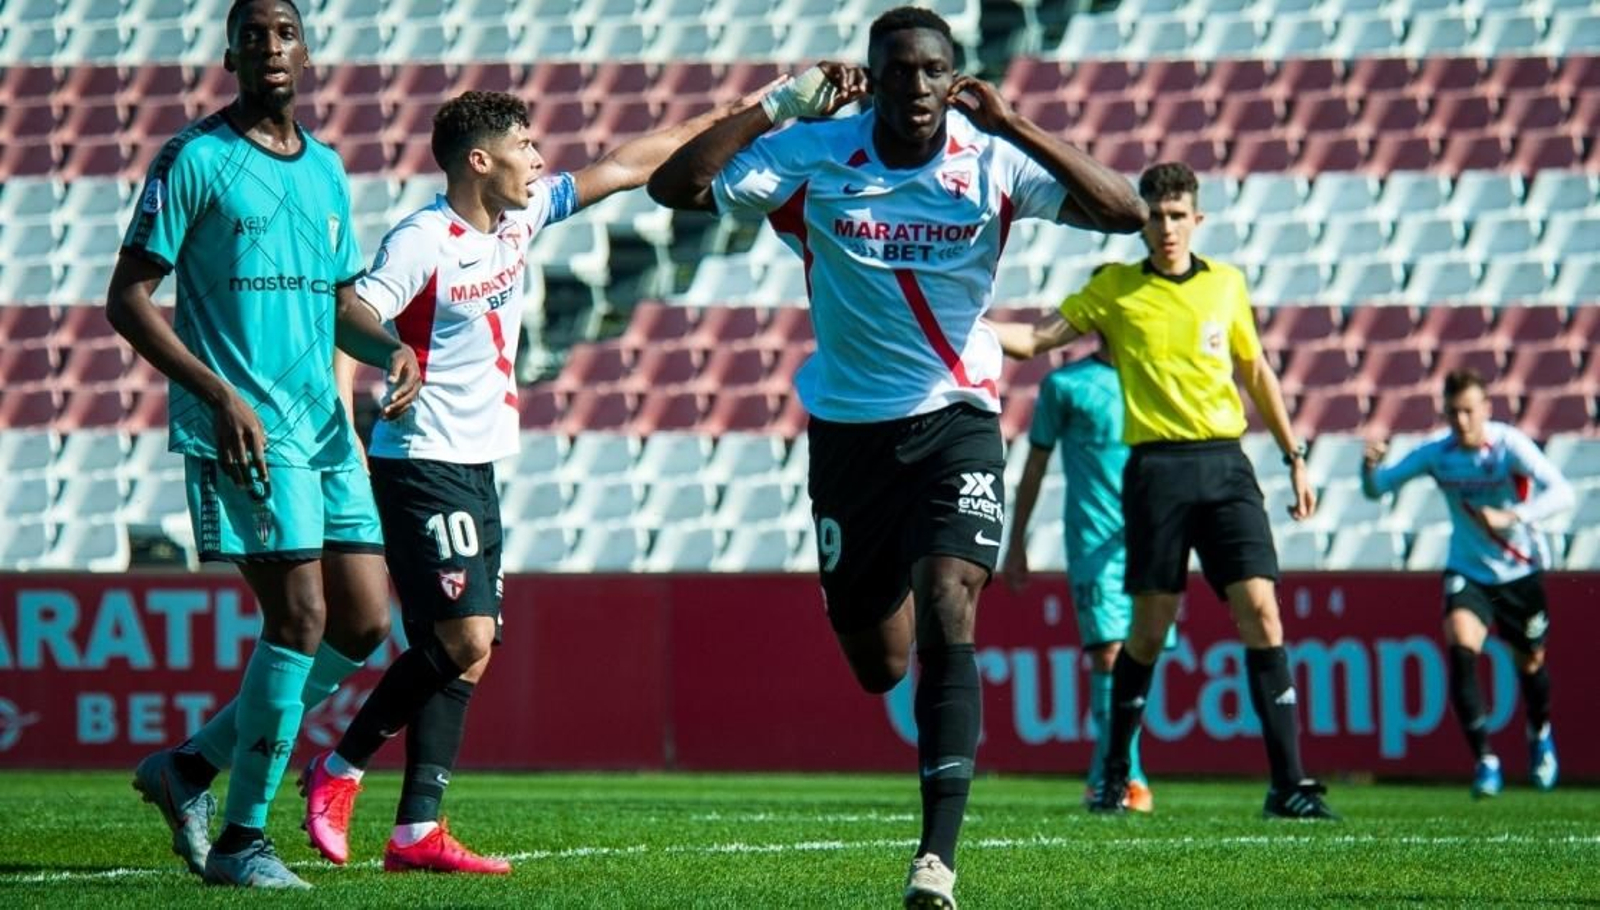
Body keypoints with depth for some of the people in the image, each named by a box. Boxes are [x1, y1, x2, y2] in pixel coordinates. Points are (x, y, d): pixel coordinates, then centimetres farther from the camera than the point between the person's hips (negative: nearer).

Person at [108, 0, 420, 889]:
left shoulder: (327, 169, 16)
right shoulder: (196, 159, -5)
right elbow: (129, 297, -7)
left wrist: (394, 348, 3)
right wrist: (218, 392, -18)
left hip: (325, 425, 7)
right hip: (245, 428, -7)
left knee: (366, 624, 3)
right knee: (301, 617, -14)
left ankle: (193, 765, 17)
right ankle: (241, 841, -3)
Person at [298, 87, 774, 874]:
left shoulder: (521, 214, 8)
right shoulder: (421, 243, -16)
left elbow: (626, 166, 16)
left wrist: (727, 116, 17)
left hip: (477, 467, 9)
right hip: (422, 463, -9)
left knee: (466, 652, 3)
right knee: (463, 639, -15)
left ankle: (416, 832, 2)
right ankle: (338, 772, 0)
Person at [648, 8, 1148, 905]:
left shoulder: (993, 162, -9)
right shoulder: (812, 158, -8)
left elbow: (1125, 211, -19)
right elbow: (676, 186, -16)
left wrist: (1011, 124, -23)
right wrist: (781, 106, -19)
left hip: (958, 418, -2)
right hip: (849, 425, 2)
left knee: (948, 616, -20)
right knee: (877, 662, 8)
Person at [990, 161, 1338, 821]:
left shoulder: (1227, 284, 11)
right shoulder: (1115, 289, 4)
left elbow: (1255, 371, 21)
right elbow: (1036, 339, 2)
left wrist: (1294, 457, 21)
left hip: (1225, 464, 2)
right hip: (1158, 468, -2)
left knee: (1260, 612, -9)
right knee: (1150, 629, 0)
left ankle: (1288, 784, -10)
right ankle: (1115, 774, 18)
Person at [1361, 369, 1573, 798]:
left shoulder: (1510, 445, -22)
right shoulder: (1436, 452, -12)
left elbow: (1561, 493, -32)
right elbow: (1377, 488, -5)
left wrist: (1511, 517, -46)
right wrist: (1371, 466, -28)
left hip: (1520, 570, -1)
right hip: (1467, 572, 1)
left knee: (1530, 661, 14)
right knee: (1461, 649, -24)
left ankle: (1540, 734, 48)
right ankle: (1484, 759, -18)